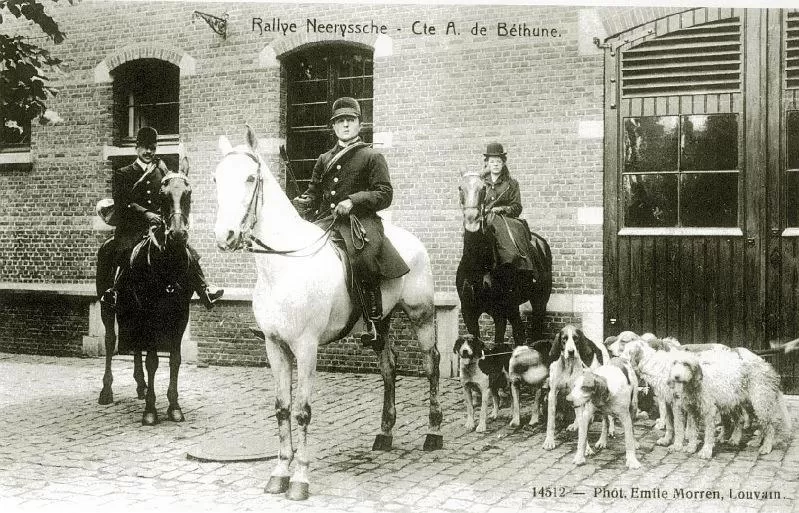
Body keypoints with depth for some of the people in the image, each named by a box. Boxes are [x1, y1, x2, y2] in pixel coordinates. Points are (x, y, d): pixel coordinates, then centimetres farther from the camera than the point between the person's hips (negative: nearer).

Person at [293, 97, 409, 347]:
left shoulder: (372, 157, 7)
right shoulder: (324, 159, 22)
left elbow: (385, 194, -3)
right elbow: (314, 192, 26)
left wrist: (353, 201, -17)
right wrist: (304, 201, 1)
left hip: (359, 220, -6)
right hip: (326, 219, 6)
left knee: (363, 257, -34)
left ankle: (373, 325, -25)